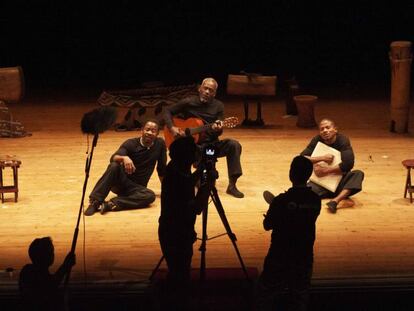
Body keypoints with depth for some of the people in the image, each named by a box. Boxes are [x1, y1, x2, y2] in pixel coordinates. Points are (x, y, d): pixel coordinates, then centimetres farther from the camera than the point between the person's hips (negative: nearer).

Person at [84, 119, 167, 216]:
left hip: (136, 187, 2)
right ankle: (95, 201, -35)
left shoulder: (160, 144, -2)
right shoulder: (130, 144, -9)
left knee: (150, 196, -34)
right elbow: (113, 158, -26)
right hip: (121, 182, -1)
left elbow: (162, 169, 8)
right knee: (114, 166, -34)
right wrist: (124, 158, -48)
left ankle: (111, 204, -39)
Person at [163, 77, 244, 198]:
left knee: (234, 145, -24)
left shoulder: (218, 106, 3)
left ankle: (231, 186, -19)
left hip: (211, 144, 3)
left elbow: (219, 132, 0)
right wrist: (172, 127, -12)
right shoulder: (188, 102, -2)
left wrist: (218, 129, -25)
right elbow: (168, 111, 5)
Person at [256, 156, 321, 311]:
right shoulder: (316, 200, -5)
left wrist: (272, 211, 10)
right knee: (300, 296, 16)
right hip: (304, 257, 4)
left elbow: (267, 225, -9)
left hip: (280, 256, -4)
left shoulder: (282, 200, -20)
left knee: (266, 293, 12)